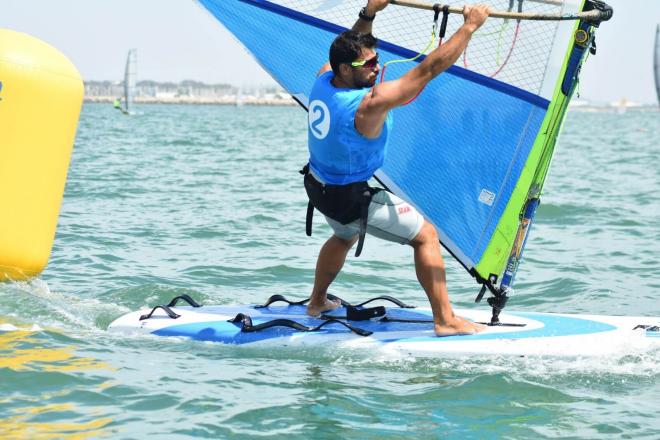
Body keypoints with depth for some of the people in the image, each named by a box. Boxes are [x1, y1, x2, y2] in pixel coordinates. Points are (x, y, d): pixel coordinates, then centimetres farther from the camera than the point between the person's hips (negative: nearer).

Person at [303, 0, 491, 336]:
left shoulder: (323, 79, -11)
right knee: (426, 235, 3)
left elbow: (350, 46, 13)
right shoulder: (370, 104, -32)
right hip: (352, 200, -8)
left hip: (318, 187, 8)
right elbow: (429, 69, -31)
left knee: (345, 235, 38)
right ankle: (445, 321, 1)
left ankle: (317, 303, 49)